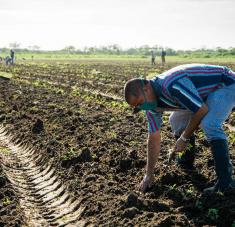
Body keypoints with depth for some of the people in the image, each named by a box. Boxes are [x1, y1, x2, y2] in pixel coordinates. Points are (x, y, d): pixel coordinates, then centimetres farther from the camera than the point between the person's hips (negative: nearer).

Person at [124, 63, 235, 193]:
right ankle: (187, 160, 26)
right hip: (207, 91, 9)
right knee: (176, 121, 10)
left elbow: (202, 110, -28)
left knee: (209, 124, -30)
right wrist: (149, 174, 3)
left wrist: (184, 138, -16)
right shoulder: (151, 102, -5)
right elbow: (154, 138, 2)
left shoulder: (171, 85, -34)